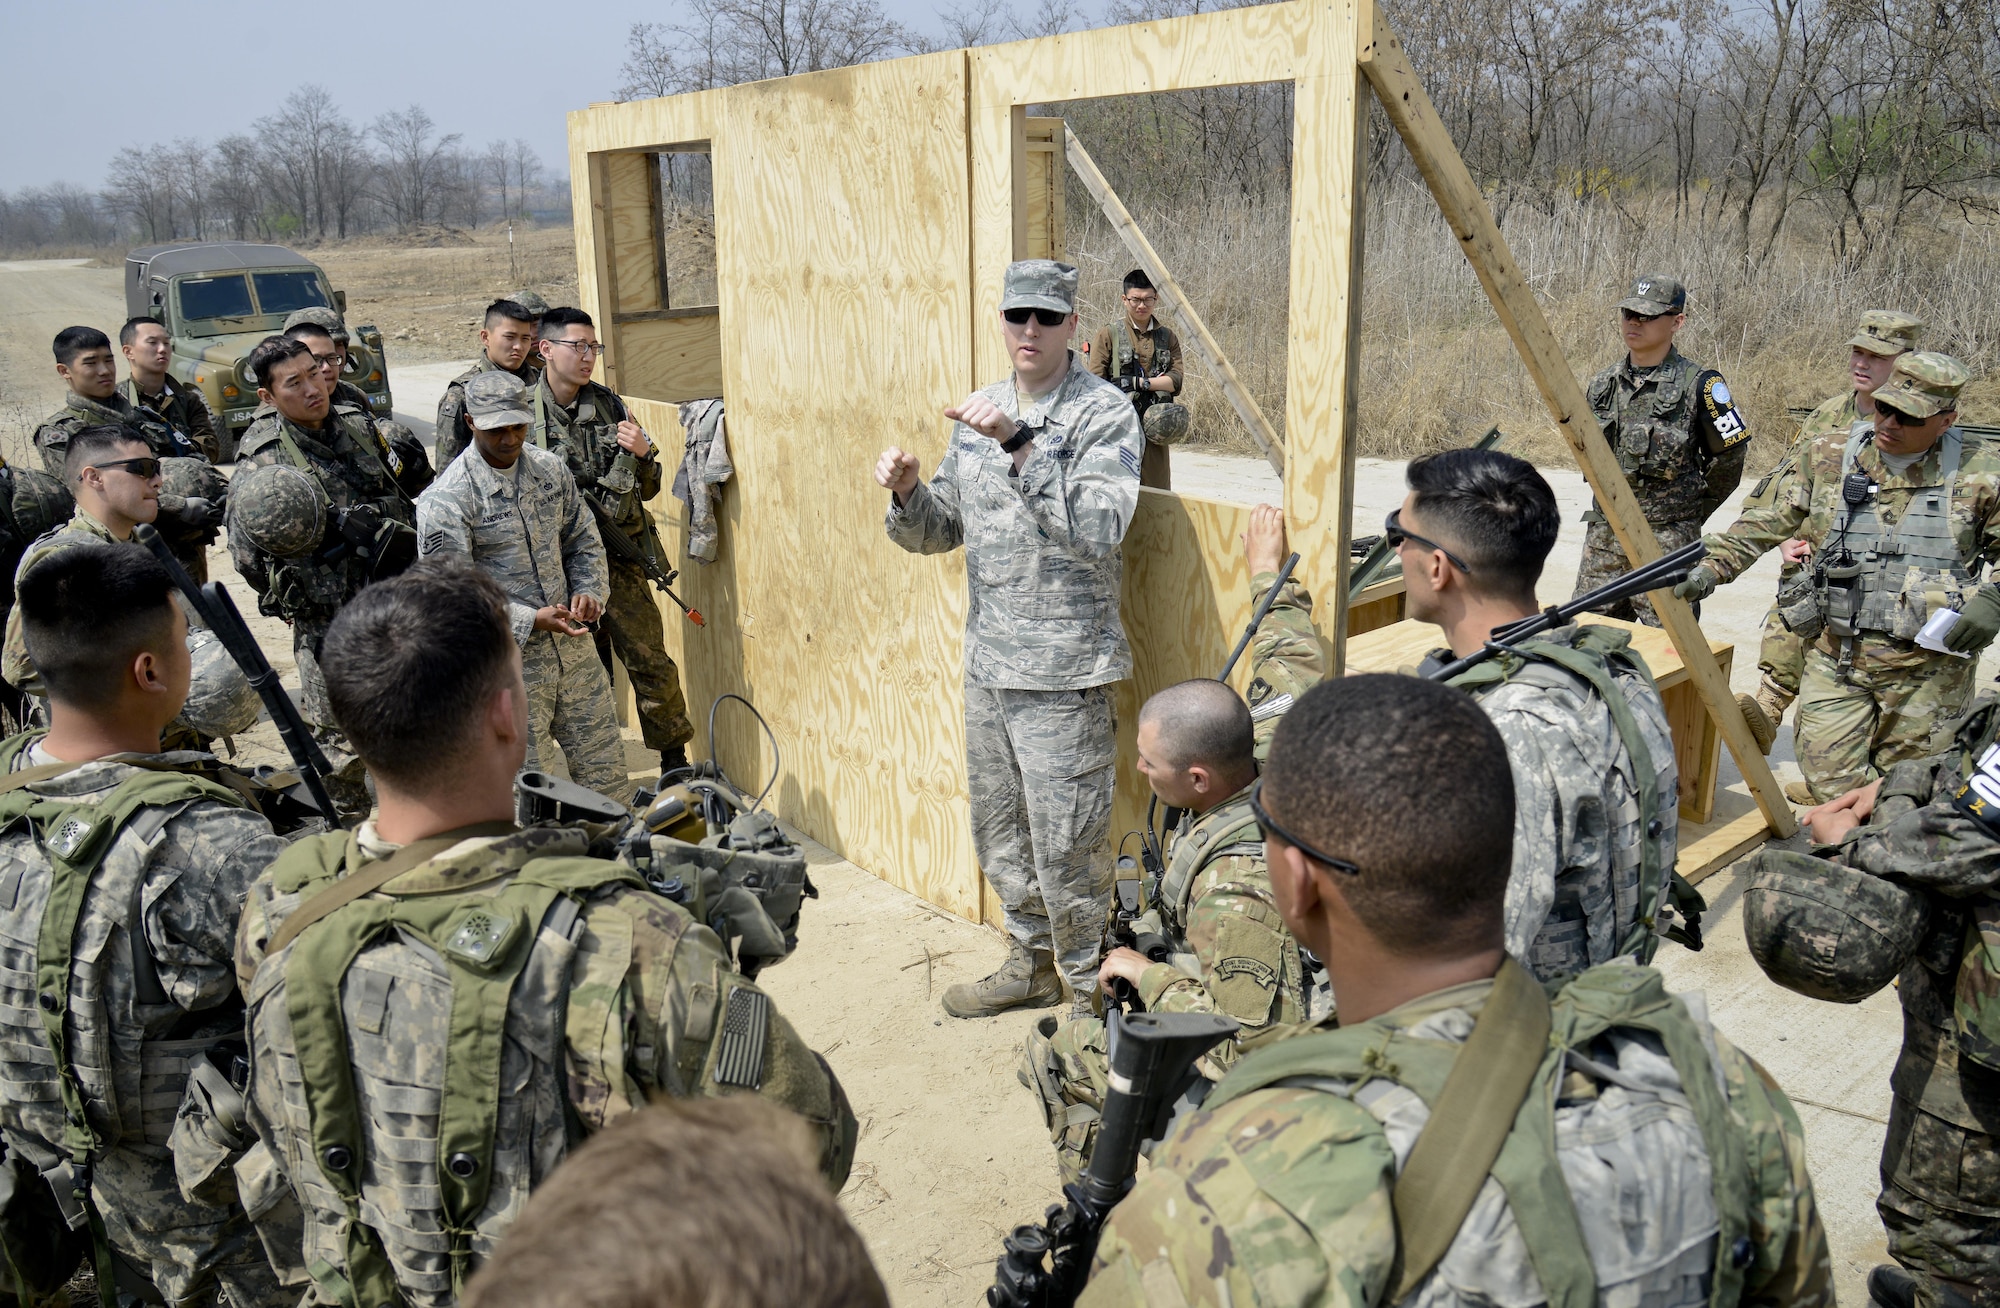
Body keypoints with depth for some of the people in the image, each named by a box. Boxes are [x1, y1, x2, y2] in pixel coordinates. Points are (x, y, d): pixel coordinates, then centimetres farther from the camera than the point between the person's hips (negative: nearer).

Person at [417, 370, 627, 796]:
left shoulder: (551, 468, 5)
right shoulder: (445, 500, -13)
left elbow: (583, 540, 16)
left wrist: (588, 592, -3)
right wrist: (530, 620, -22)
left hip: (573, 647, 5)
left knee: (607, 777, 14)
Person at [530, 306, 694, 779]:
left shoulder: (610, 406, 6)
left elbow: (647, 489, 11)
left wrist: (643, 453, -9)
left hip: (619, 560, 1)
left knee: (650, 660, 0)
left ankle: (675, 761, 14)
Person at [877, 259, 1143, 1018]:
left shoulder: (1104, 414, -11)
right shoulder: (982, 412, 10)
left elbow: (1097, 527, -26)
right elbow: (940, 531, 13)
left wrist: (1019, 445, -31)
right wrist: (908, 494, -9)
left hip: (1062, 670, -7)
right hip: (987, 662, 7)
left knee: (1064, 845, 1)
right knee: (999, 832, 19)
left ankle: (1089, 989, 21)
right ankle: (1032, 964, 39)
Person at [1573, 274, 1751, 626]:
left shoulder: (1697, 384, -7)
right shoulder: (1603, 383, 8)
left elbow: (1730, 453, 1)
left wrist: (1691, 509, 9)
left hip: (1667, 541, -5)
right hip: (1603, 534, 5)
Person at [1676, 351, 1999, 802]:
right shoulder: (1829, 457, 4)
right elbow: (1768, 521, 8)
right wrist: (1713, 566, -5)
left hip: (1926, 668, -1)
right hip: (1836, 658, 1)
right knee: (1829, 785, -2)